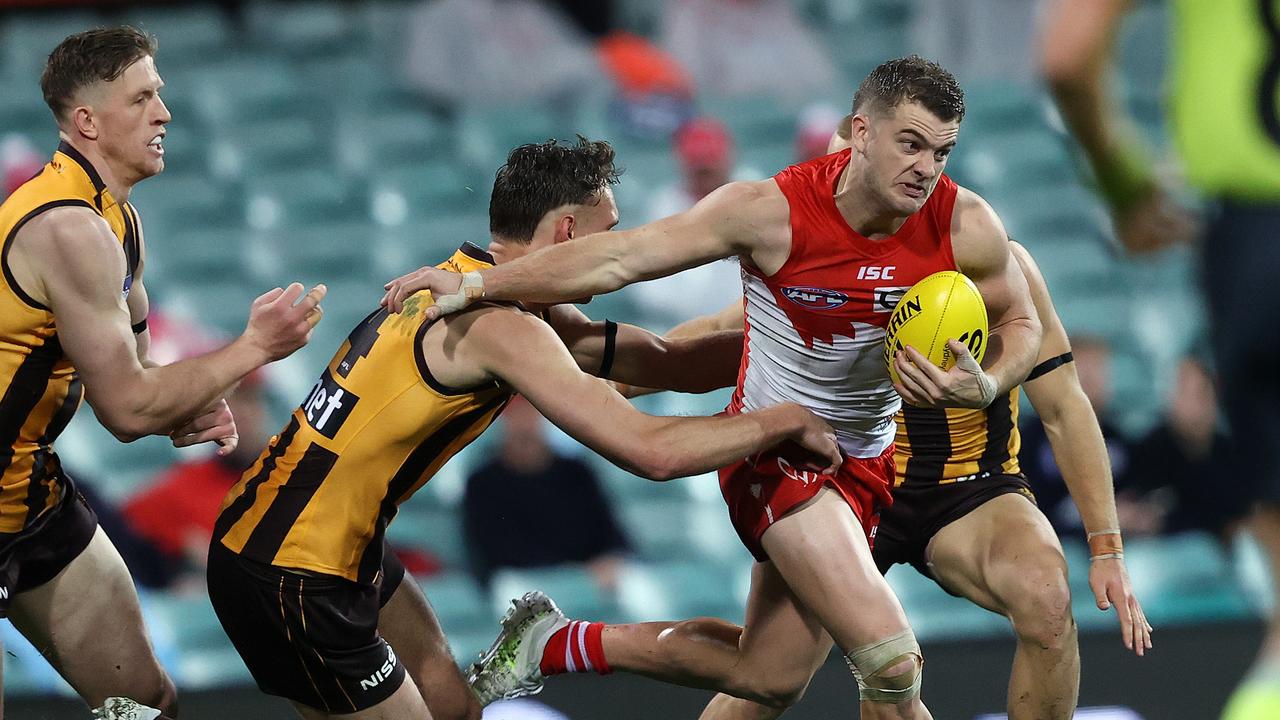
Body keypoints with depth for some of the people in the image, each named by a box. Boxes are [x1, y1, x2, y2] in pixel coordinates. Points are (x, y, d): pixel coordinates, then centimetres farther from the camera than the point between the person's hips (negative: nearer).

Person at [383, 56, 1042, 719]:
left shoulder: (965, 228, -14)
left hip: (863, 460, 6)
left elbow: (1020, 324, 4)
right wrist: (477, 285, -13)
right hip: (773, 452, -6)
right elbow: (621, 258, -15)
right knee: (892, 665, -22)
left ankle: (555, 645, 33)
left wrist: (983, 389, -20)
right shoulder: (775, 212, -22)